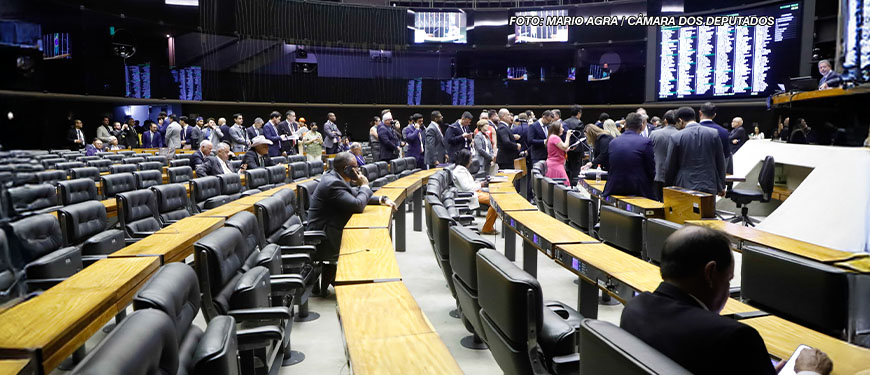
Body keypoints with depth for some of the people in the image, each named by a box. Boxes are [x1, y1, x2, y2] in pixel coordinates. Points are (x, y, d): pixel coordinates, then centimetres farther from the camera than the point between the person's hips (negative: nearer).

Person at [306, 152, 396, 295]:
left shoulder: (335, 178, 9)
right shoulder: (333, 183, -23)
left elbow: (355, 195, 18)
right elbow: (357, 205, -27)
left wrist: (382, 200, 7)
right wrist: (365, 185, -10)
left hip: (328, 232, 10)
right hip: (323, 239, -10)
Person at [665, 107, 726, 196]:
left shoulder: (676, 137, -7)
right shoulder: (713, 134, 1)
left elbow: (670, 167, -2)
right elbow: (720, 163, 8)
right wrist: (721, 187, 19)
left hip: (684, 188, -3)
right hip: (709, 188, 3)